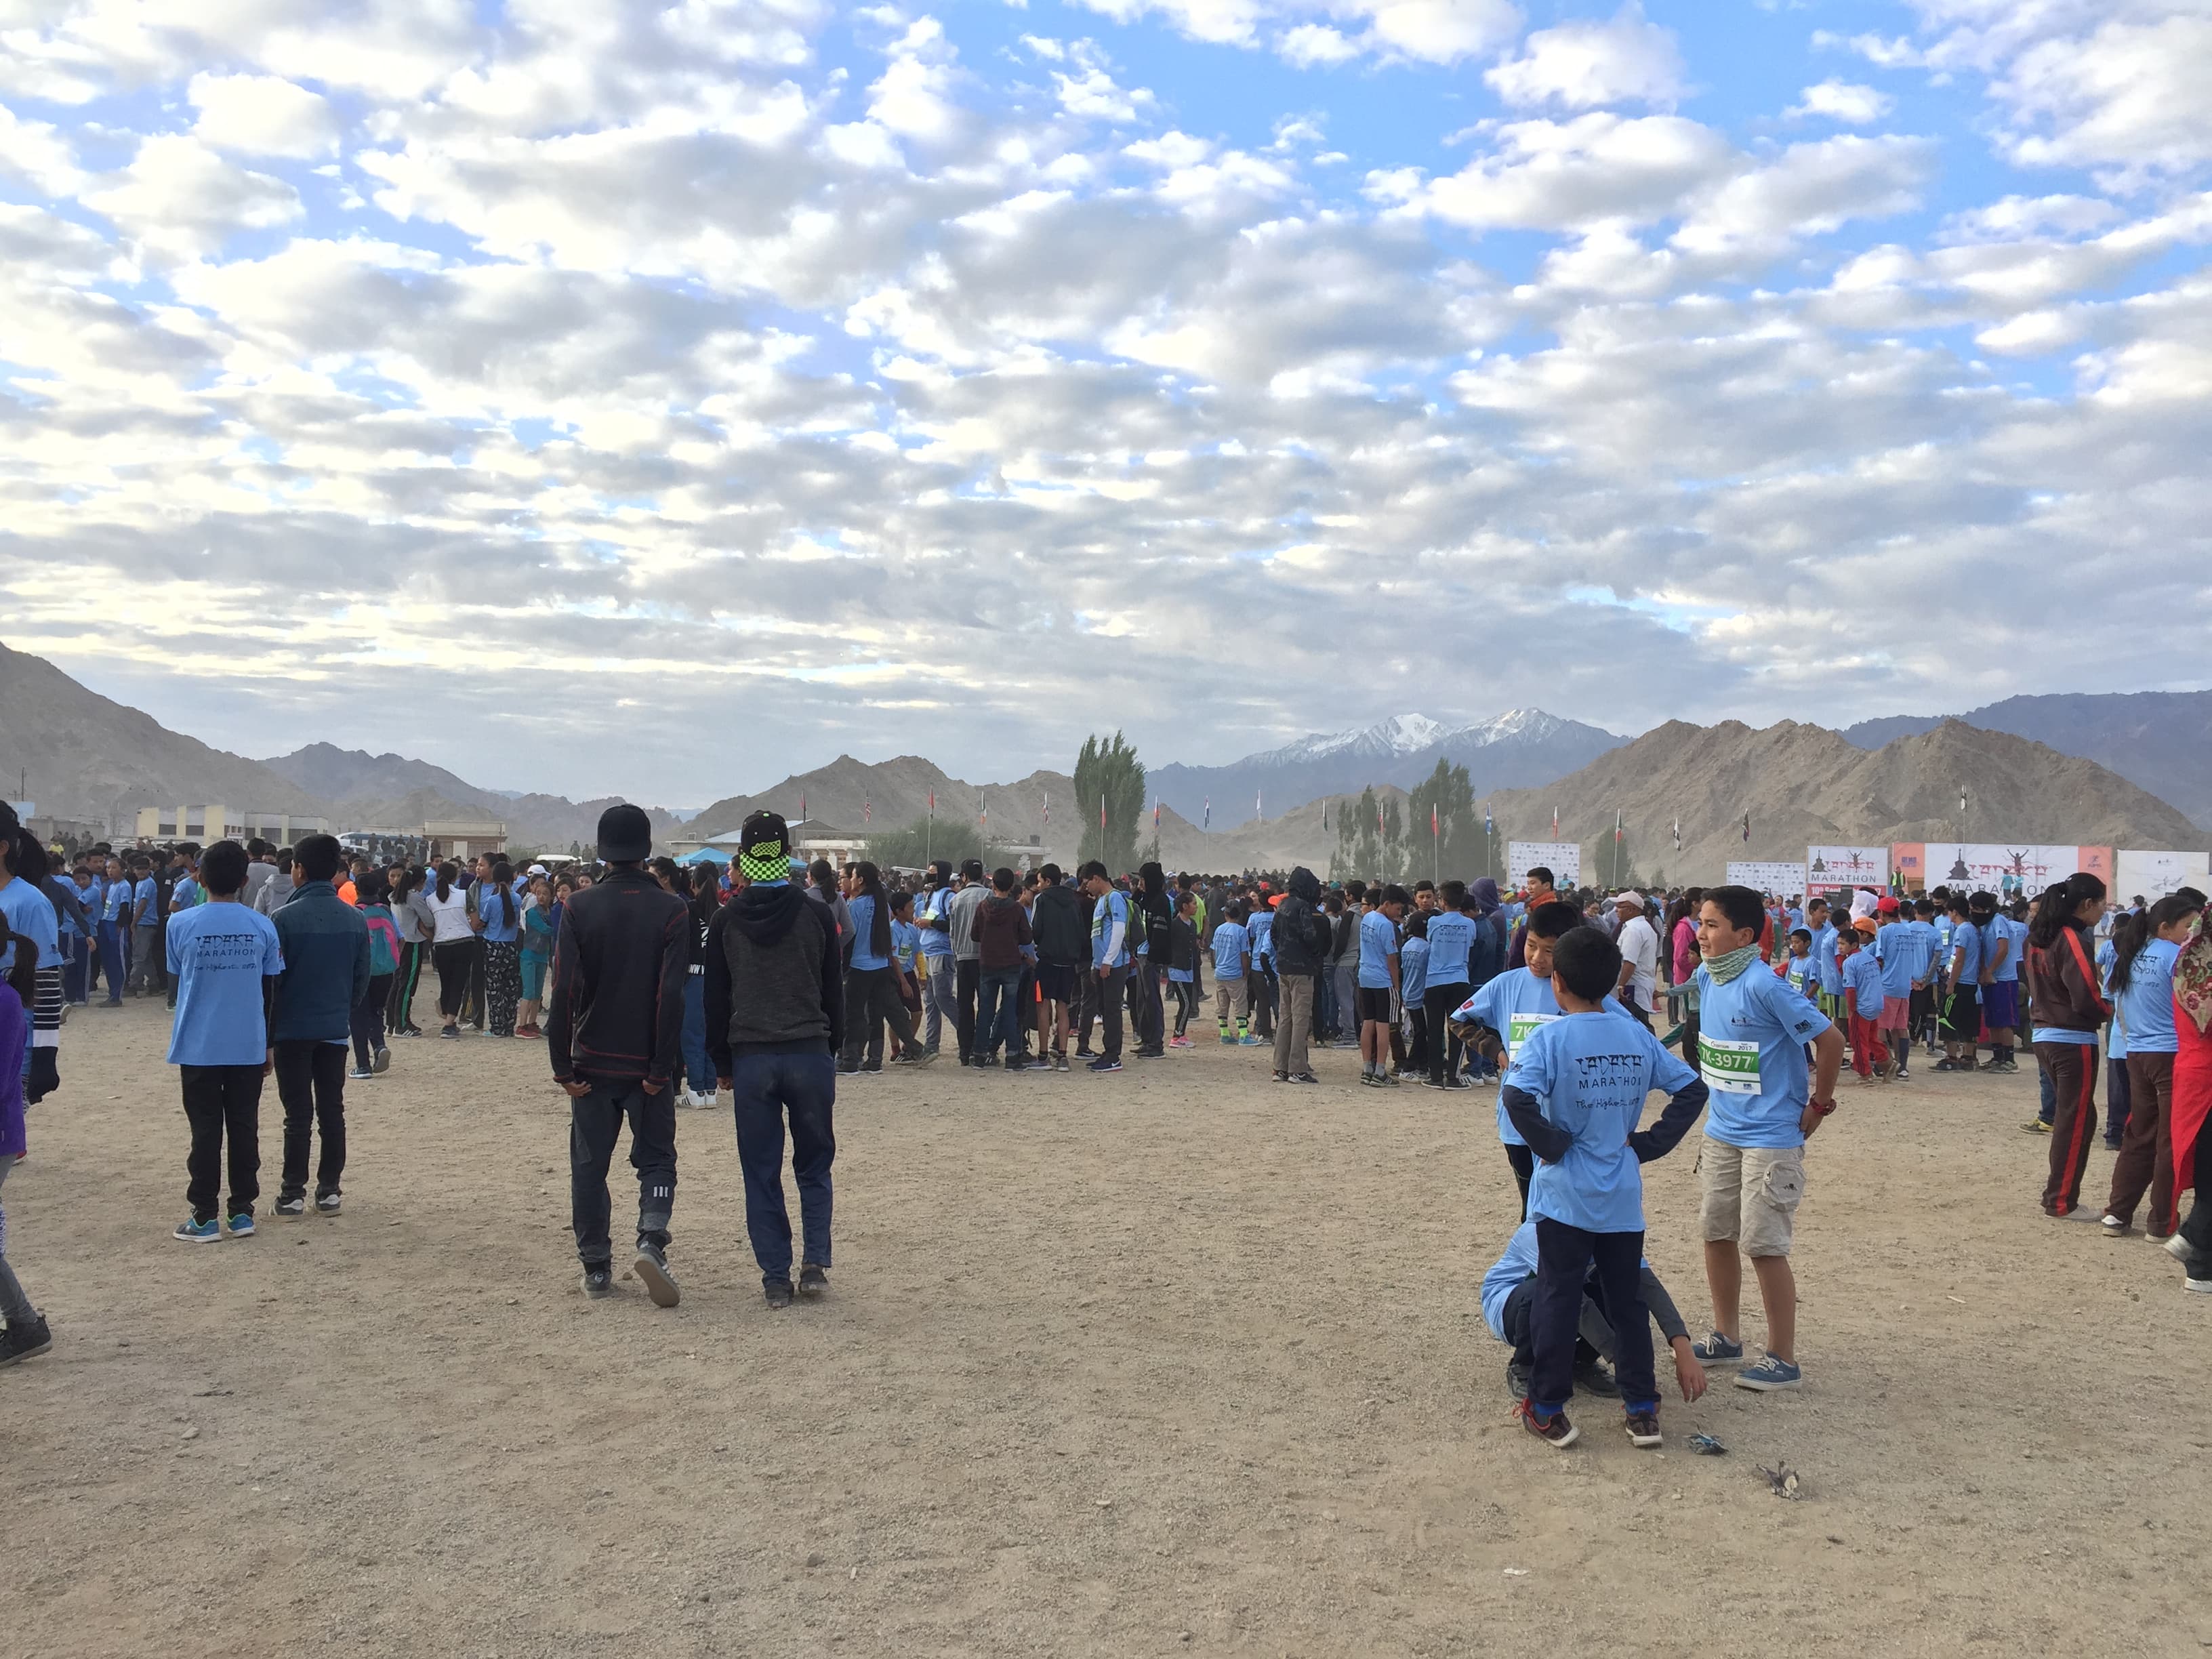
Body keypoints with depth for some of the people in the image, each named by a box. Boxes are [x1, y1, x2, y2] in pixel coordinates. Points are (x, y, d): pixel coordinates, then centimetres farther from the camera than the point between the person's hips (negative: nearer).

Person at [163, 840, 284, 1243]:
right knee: (244, 1129, 9)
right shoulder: (263, 927, -4)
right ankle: (242, 1212, 14)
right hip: (249, 1047, 1)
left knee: (206, 1132, 5)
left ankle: (204, 1218, 8)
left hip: (199, 1046, -1)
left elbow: (176, 980, 9)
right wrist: (269, 1044, 12)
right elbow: (270, 991, 2)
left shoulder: (182, 924, -7)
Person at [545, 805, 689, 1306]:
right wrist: (661, 1067, -7)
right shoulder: (671, 911, -6)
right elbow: (672, 995, -11)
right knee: (655, 1158, 10)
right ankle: (651, 1242, -11)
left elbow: (564, 992, -8)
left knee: (590, 1165, 11)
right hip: (647, 1064, -1)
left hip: (592, 1062, 1)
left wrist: (563, 1065, -3)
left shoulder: (578, 908, -4)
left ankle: (596, 1267, 14)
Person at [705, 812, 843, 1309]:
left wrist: (722, 1062, 12)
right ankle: (815, 1261, 3)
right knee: (814, 1166, 13)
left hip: (751, 1057, 0)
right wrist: (831, 1049, 13)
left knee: (762, 1173, 7)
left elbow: (716, 998, 4)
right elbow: (834, 991, 3)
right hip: (809, 1053, 0)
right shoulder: (817, 916, -2)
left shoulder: (727, 921, 0)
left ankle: (775, 1277, 7)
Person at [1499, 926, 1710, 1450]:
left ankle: (1548, 1410, 12)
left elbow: (1518, 1098, -28)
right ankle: (1642, 1409, 19)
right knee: (1627, 1301, 14)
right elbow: (1691, 1089, 5)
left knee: (1557, 1301, 5)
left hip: (1565, 1195, -4)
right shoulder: (1637, 1035, 2)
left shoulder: (1549, 1037, -13)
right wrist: (1648, 1144, 4)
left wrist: (1551, 1146, -13)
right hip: (1623, 1196, 4)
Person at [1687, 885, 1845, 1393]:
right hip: (1721, 1133, 8)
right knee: (1717, 1234, 13)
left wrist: (1819, 1105, -10)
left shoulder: (1763, 985, -22)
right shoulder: (1706, 978, 3)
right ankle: (1727, 1337, 28)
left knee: (1764, 1246, -3)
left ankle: (1783, 1359, 10)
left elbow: (1830, 1040, -19)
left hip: (1770, 1138, -8)